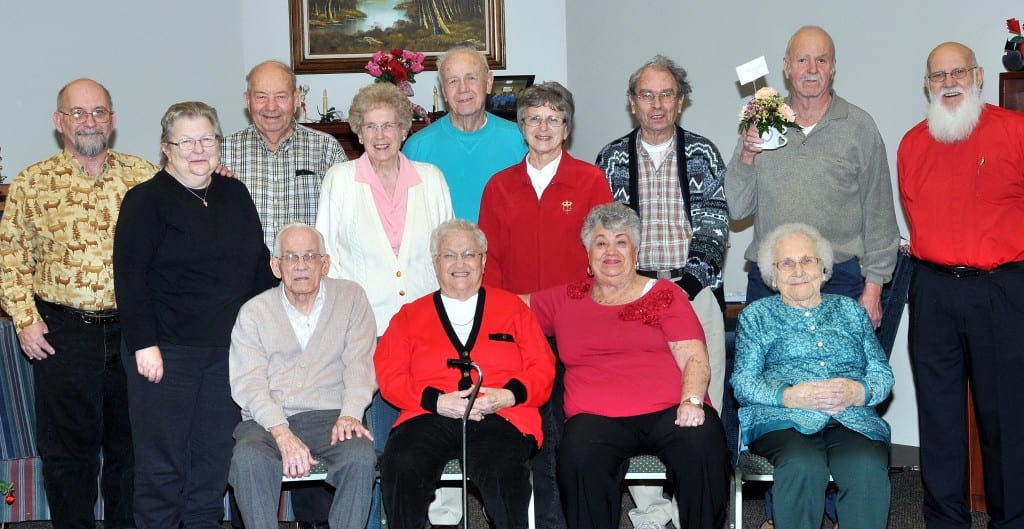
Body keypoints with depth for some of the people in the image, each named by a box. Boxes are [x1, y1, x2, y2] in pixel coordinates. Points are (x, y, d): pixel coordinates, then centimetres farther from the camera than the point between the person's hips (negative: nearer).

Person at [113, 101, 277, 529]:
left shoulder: (235, 195, 13)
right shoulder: (146, 200, -4)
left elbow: (260, 264, 18)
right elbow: (129, 277, -9)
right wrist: (144, 344, -16)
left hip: (228, 349, 5)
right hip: (168, 350, -5)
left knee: (215, 454, 10)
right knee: (162, 459, 0)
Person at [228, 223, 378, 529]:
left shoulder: (351, 298, 12)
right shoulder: (254, 312, 10)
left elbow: (359, 364, 1)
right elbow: (249, 383, -2)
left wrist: (350, 415, -18)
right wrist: (282, 434, -19)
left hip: (330, 417, 0)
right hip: (268, 420, 0)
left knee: (361, 455, -31)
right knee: (248, 457, -32)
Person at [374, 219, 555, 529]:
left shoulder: (512, 307, 21)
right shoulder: (410, 315, 21)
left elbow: (542, 368, 13)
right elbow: (389, 375, 9)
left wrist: (508, 395, -8)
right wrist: (437, 401, -8)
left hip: (501, 417, -1)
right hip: (430, 418, 1)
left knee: (502, 472, -36)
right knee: (401, 467, -32)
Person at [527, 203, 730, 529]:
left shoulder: (664, 294, 14)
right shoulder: (565, 300, 22)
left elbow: (694, 358, 4)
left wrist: (691, 401, -13)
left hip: (671, 411, 0)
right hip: (597, 418, 1)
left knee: (704, 449, -31)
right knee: (580, 460, -33)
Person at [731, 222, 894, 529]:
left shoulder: (850, 311, 24)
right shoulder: (756, 315, 18)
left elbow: (883, 374, 16)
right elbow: (742, 381, 6)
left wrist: (858, 392, -8)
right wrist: (789, 396, -13)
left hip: (854, 419, 2)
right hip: (782, 419, -2)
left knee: (869, 467, -33)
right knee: (803, 464, -37)